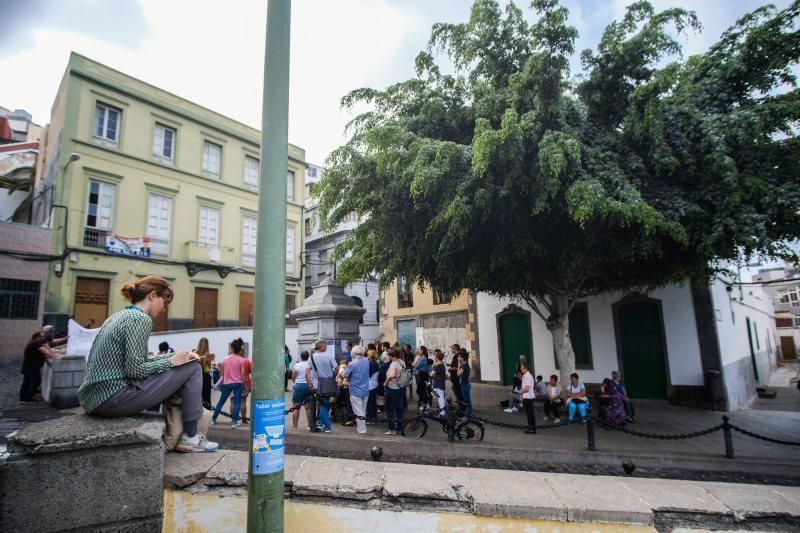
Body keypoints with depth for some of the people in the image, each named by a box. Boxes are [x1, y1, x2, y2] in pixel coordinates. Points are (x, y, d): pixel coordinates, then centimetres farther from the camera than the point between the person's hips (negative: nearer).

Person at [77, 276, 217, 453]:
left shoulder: (117, 316, 16)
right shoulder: (141, 319, -13)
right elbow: (135, 369, -20)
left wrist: (172, 357, 9)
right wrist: (170, 361, -8)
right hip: (112, 399, -10)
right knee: (192, 368, -6)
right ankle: (190, 437, 3)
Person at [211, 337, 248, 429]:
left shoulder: (225, 359, 1)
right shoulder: (242, 360, -7)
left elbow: (222, 373, 6)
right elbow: (242, 374, -10)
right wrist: (244, 384, 1)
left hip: (227, 383, 3)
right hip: (238, 383, -3)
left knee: (221, 401, 17)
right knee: (237, 403, 1)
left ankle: (213, 419, 28)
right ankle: (234, 422, -3)